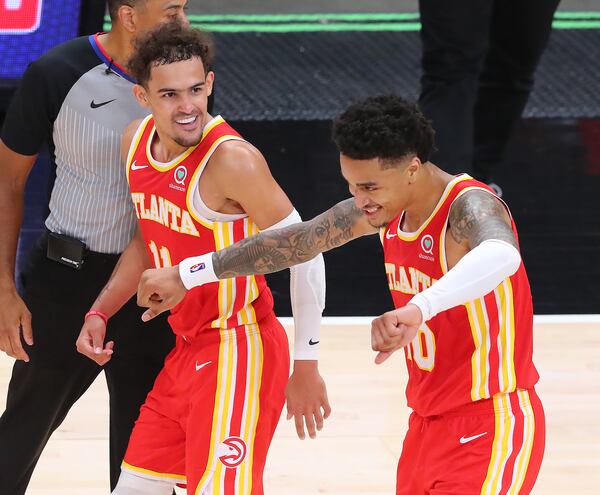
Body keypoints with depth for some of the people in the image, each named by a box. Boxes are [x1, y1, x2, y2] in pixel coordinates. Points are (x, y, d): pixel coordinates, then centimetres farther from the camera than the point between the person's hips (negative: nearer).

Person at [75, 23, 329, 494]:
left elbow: (305, 253, -18)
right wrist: (99, 313, 9)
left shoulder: (231, 159, -23)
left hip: (239, 353, -8)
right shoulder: (136, 142, 2)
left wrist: (306, 368, -16)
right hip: (187, 349, 8)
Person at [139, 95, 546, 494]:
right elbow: (295, 242, 15)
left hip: (489, 426, -8)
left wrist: (418, 308, -62)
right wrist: (187, 276, 20)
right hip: (429, 421, 8)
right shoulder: (384, 209, 2)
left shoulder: (469, 207, -22)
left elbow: (501, 255, -47)